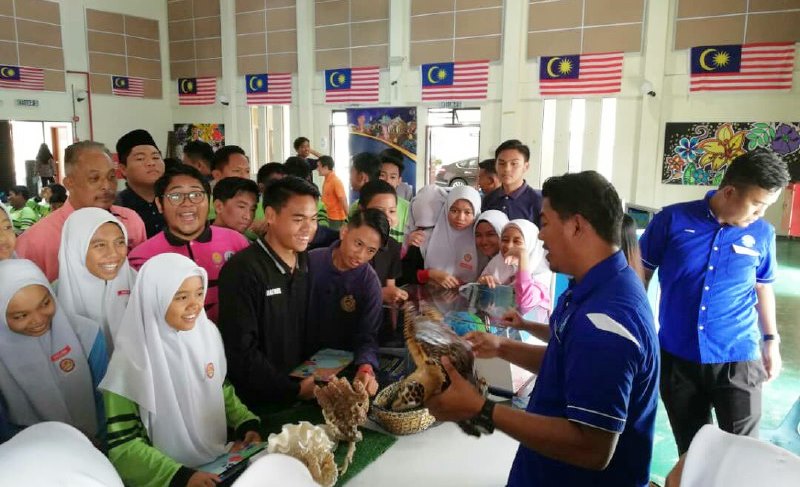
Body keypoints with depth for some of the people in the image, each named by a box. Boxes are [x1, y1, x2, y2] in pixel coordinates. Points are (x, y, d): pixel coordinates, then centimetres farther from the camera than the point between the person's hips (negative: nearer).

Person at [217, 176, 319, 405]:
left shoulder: (307, 263, 6)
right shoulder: (242, 271, -15)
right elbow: (241, 351, -16)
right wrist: (295, 389, -13)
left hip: (305, 394, 5)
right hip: (257, 404, -5)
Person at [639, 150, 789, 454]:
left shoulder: (762, 234, -2)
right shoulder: (673, 220, -9)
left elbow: (763, 288, 14)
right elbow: (642, 273, 0)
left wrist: (771, 340, 12)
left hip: (737, 358, 1)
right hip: (677, 357, 0)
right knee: (691, 450, 15)